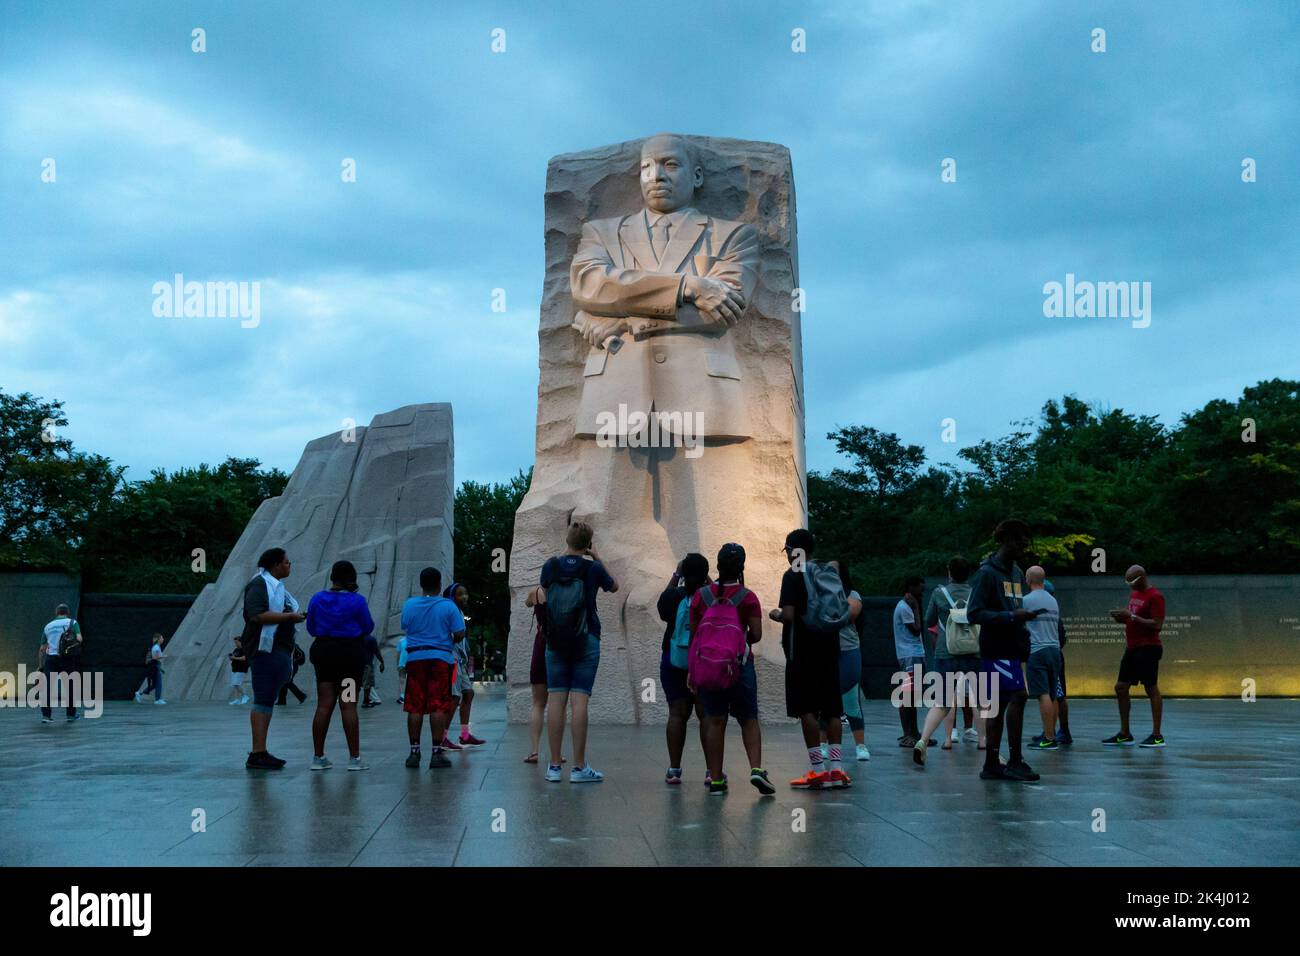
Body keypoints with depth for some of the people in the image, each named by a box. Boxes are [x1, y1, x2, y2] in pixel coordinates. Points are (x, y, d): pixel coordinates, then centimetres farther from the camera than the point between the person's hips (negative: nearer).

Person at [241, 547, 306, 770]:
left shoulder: (276, 586, 22)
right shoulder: (259, 584, -9)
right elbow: (257, 615, -22)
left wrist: (296, 617, 11)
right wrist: (289, 616, -18)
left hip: (280, 649, 10)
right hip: (265, 649, -10)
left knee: (268, 701, 10)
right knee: (263, 701, -11)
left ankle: (260, 752, 13)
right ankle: (257, 754, -13)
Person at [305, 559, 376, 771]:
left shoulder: (317, 599, 2)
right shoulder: (357, 601, -9)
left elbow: (311, 628, 9)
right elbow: (368, 628, -1)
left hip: (323, 651, 3)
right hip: (351, 653, -3)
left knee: (324, 705, 7)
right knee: (348, 706, -1)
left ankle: (318, 757, 9)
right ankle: (354, 758, 0)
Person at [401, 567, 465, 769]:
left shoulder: (409, 605, 3)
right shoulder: (448, 606, -4)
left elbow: (405, 628, 13)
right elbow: (459, 634, -7)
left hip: (415, 658, 2)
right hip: (441, 658, -2)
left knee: (415, 707, 6)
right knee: (438, 707, -1)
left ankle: (414, 752, 9)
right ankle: (437, 753, -1)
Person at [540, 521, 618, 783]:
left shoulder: (551, 566, 0)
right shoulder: (593, 568, -5)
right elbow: (614, 587, 14)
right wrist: (598, 559, 14)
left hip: (555, 641, 2)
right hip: (587, 641, -2)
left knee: (555, 701, 2)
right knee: (580, 700, -5)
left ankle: (554, 766, 5)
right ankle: (579, 767, -4)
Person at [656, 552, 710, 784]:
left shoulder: (674, 597, -6)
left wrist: (675, 575, 19)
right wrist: (707, 579, 20)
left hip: (674, 662, 0)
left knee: (677, 713, 3)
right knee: (707, 714, 1)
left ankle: (674, 769, 2)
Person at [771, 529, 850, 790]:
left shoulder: (794, 575, -9)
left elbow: (789, 615, -18)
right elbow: (845, 609, 12)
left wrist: (775, 615, 2)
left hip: (803, 650, -6)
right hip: (830, 647, 7)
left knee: (807, 709, -3)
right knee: (832, 709, 9)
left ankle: (817, 770, -4)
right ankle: (835, 769, 7)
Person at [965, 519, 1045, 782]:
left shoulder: (1017, 572, 16)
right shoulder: (987, 572, -10)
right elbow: (973, 613, -15)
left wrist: (1026, 615, 5)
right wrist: (1011, 616, -20)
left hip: (1011, 649, 8)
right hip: (995, 649, -8)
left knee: (999, 705, 8)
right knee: (1018, 696, -14)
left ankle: (992, 765, 12)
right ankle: (1015, 761, -8)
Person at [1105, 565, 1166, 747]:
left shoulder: (1155, 596, -12)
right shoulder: (1135, 594, 16)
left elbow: (1157, 625, -19)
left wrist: (1131, 616, -20)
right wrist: (1123, 618, 4)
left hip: (1148, 649, -9)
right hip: (1132, 648, 9)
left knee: (1151, 689, -4)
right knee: (1121, 688, 8)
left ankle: (1157, 736, 3)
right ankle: (1124, 734, 15)